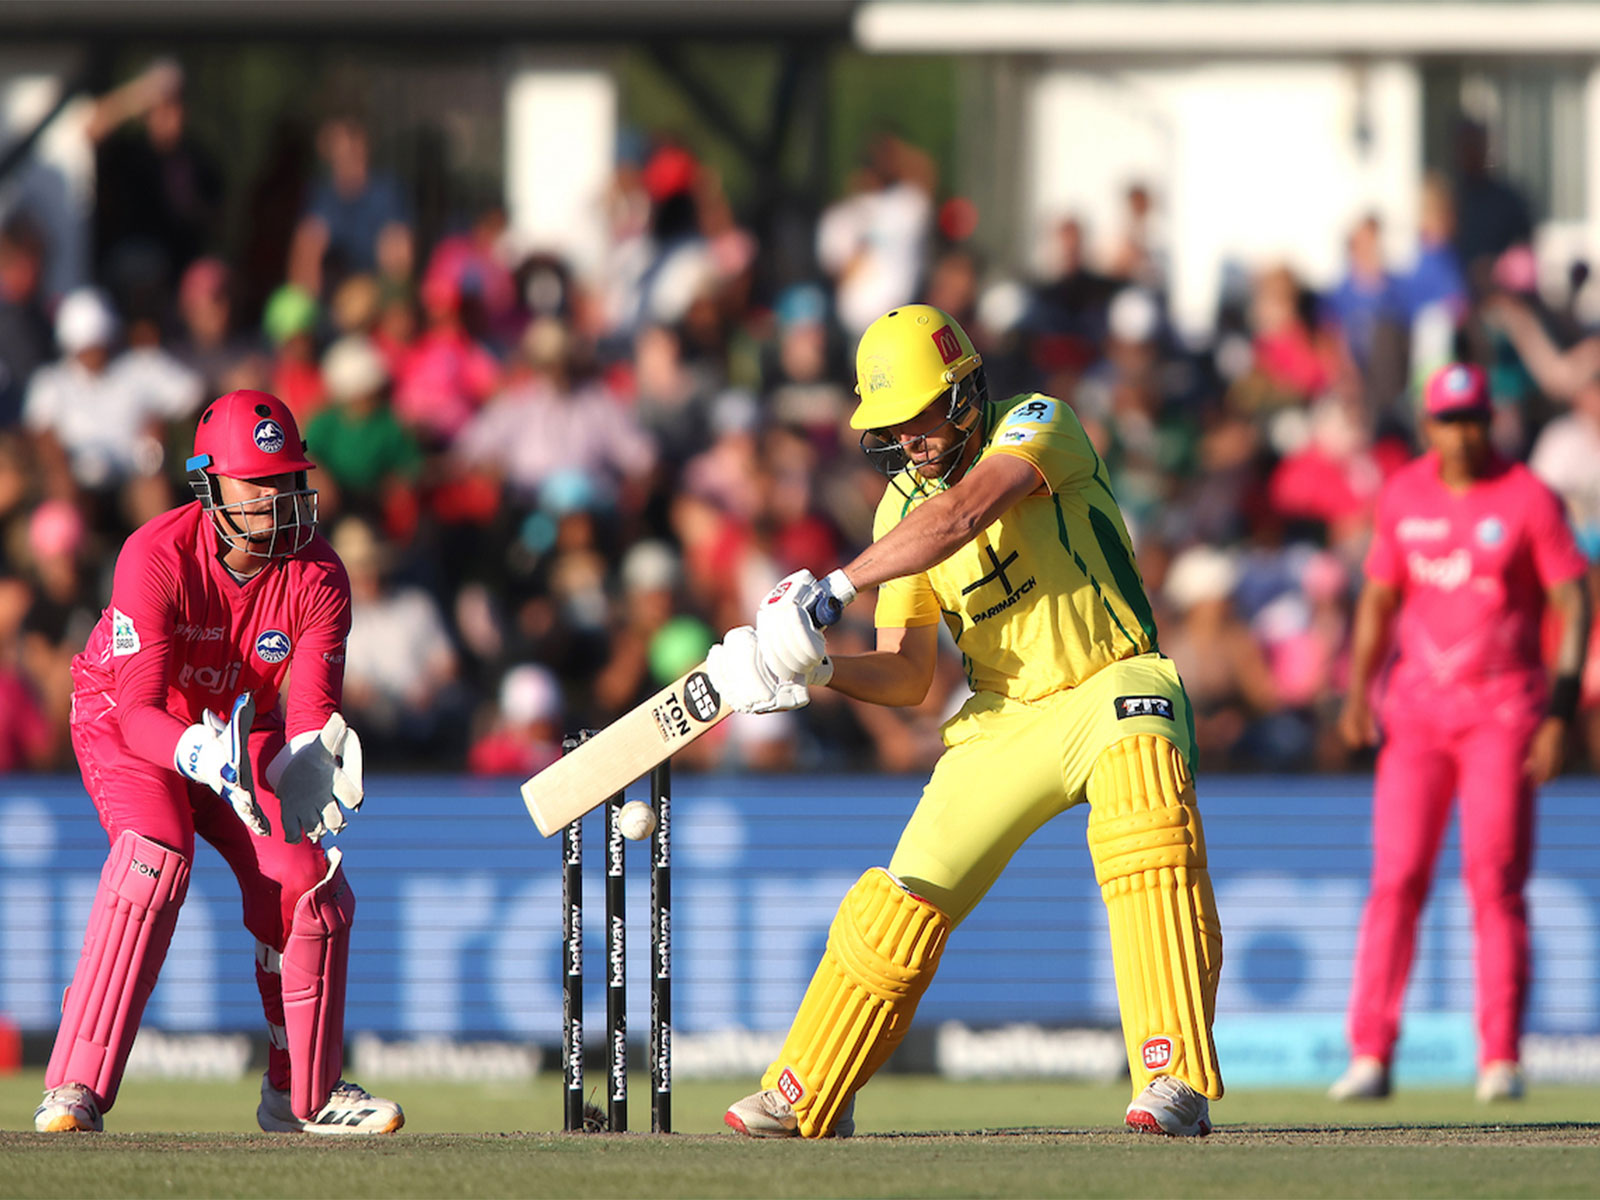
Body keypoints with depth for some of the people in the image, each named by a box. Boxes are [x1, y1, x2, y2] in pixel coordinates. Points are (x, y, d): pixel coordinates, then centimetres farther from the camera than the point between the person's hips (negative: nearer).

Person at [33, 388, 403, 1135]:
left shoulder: (318, 580, -18)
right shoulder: (157, 558, -30)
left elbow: (310, 714, -22)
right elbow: (138, 712, -35)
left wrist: (310, 762, -47)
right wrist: (204, 758, -55)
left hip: (244, 731, 4)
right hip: (124, 720, -4)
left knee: (309, 881, -10)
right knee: (155, 853, -31)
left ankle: (302, 1094, 12)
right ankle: (76, 1088, -32)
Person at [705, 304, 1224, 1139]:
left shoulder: (1037, 425, -11)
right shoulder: (902, 509, 6)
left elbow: (961, 515, -31)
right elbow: (906, 676, 6)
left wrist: (831, 591, -34)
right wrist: (818, 668, -14)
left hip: (1114, 689, -6)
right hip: (1004, 720, 6)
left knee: (1144, 815, -35)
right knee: (905, 899, 1)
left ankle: (1176, 1080, -39)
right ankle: (804, 1096, 21)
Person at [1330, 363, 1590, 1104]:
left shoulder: (1528, 499, -5)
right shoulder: (1403, 498, 7)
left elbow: (1573, 601, -6)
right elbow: (1379, 598, 16)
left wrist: (1562, 711, -14)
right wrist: (1358, 693, 5)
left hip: (1505, 704, -3)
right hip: (1417, 705, 3)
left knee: (1496, 881, -7)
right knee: (1396, 879, -3)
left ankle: (1500, 1059, -1)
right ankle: (1370, 1056, -3)